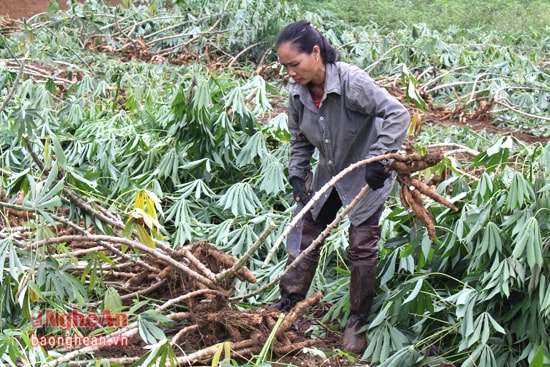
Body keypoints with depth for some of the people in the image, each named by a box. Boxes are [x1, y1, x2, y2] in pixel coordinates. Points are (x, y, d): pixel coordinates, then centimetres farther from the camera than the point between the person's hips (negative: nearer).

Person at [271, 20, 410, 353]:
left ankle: (357, 322, 15)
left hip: (366, 177, -6)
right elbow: (300, 140, 4)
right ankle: (289, 303, 26)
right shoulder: (298, 94, -11)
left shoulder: (351, 81, -31)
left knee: (362, 248, 0)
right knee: (307, 236, 12)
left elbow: (398, 114, -33)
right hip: (329, 175, 6)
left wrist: (379, 158, -38)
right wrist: (297, 176, -6)